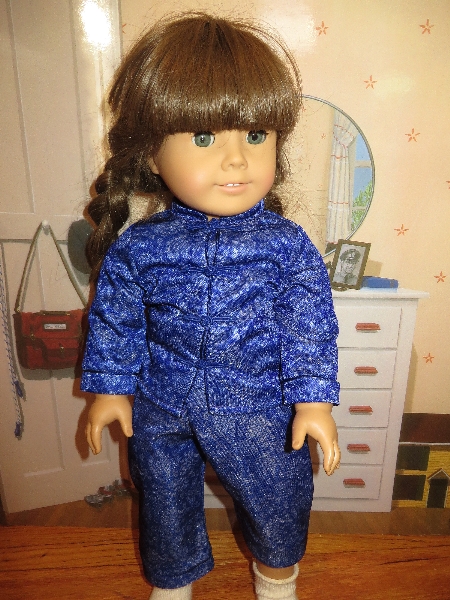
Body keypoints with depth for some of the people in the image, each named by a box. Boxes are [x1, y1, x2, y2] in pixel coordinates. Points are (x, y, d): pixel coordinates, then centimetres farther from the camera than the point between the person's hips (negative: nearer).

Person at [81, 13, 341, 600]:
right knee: (165, 502, 23)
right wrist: (110, 387, 2)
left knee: (280, 499, 18)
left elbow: (310, 326, -9)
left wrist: (314, 398, -12)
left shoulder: (286, 243, -13)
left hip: (259, 410, 0)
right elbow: (115, 321, 0)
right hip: (161, 410, 2)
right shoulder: (137, 248, -11)